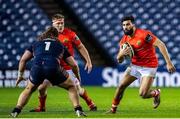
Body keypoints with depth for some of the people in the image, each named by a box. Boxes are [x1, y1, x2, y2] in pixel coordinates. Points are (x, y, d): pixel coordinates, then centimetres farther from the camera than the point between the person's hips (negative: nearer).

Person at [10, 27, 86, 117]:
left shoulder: (36, 44, 33)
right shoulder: (60, 46, 31)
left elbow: (23, 60, 23)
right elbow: (74, 65, 30)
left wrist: (20, 75, 33)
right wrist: (78, 77, 47)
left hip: (37, 67, 1)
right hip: (53, 68, -1)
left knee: (29, 89, 29)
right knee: (71, 87, 23)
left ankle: (16, 111, 16)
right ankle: (78, 110, 10)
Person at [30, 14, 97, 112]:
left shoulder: (70, 34, -11)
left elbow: (80, 47, -3)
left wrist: (88, 61, -5)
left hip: (67, 67, -3)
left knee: (77, 88, -3)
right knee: (41, 87, -2)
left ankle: (91, 104, 19)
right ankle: (41, 107, 20)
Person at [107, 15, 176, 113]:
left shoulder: (144, 34, -20)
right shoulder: (124, 40, 1)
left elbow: (160, 45, -22)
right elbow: (119, 60, 6)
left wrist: (168, 62, -27)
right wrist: (122, 54, -19)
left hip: (149, 67, -6)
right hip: (135, 66, 6)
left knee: (143, 94, -15)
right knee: (121, 86, -2)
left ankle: (156, 93, 18)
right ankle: (113, 109, 14)